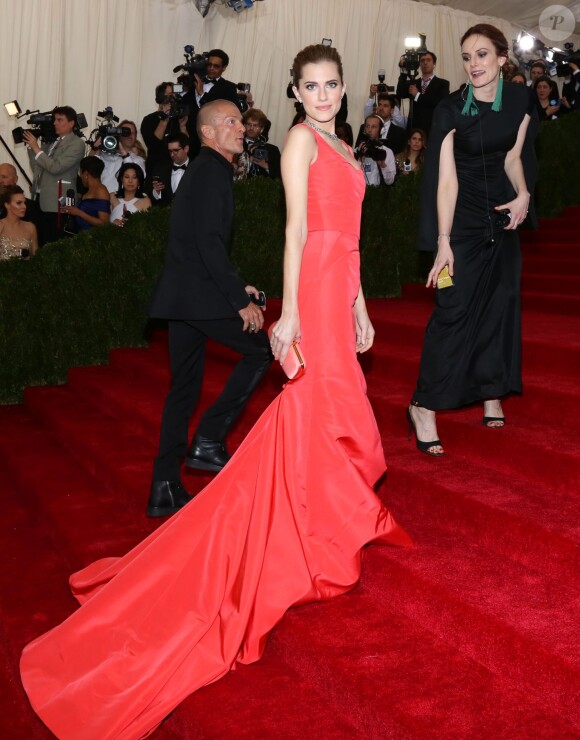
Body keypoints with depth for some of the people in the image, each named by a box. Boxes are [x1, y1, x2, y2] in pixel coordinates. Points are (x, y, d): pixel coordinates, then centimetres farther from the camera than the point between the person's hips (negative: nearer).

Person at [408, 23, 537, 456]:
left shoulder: (520, 100, 1)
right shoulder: (451, 110, -13)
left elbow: (512, 156, 7)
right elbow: (446, 179, -17)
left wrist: (523, 195, -13)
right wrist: (443, 243, -23)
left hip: (503, 215, 5)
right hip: (463, 218, -5)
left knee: (499, 305, 9)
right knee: (454, 311, -9)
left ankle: (491, 393, 23)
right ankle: (424, 406, -4)